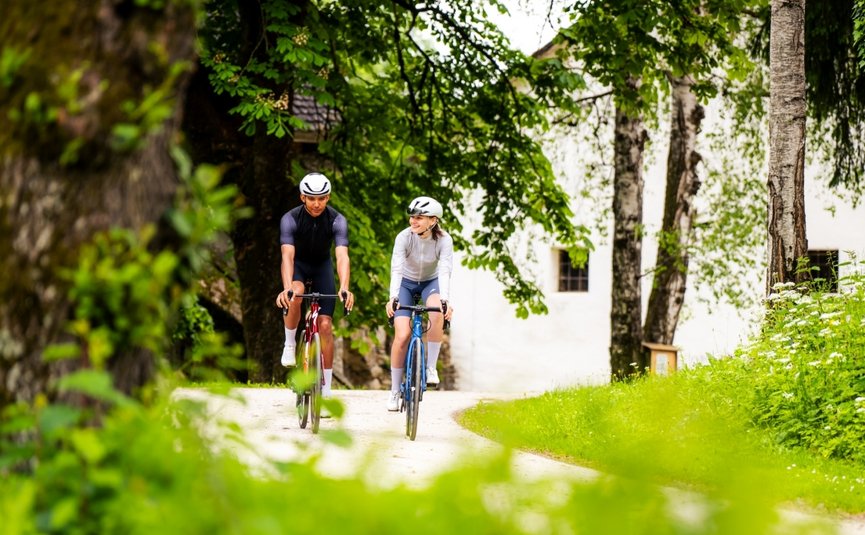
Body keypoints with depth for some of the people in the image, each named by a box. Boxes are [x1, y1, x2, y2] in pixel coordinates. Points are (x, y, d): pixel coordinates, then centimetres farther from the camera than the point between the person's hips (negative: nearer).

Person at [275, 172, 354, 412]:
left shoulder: (337, 220, -25)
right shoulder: (290, 219, -27)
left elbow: (342, 256, -37)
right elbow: (287, 256, -38)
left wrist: (344, 289, -53)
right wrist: (286, 288, -54)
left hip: (322, 266, 1)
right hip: (298, 265, -1)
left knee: (325, 325, -10)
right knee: (295, 296, -37)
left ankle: (326, 391, -4)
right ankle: (290, 344, -11)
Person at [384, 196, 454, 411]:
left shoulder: (444, 240, -23)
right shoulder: (404, 237, -25)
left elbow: (445, 271, -33)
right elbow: (396, 269, -34)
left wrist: (445, 300, -49)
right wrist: (392, 298, -49)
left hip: (431, 282, 0)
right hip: (406, 283, 0)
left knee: (437, 310, -35)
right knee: (402, 336, -16)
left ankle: (431, 367, -22)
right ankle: (394, 392, -2)